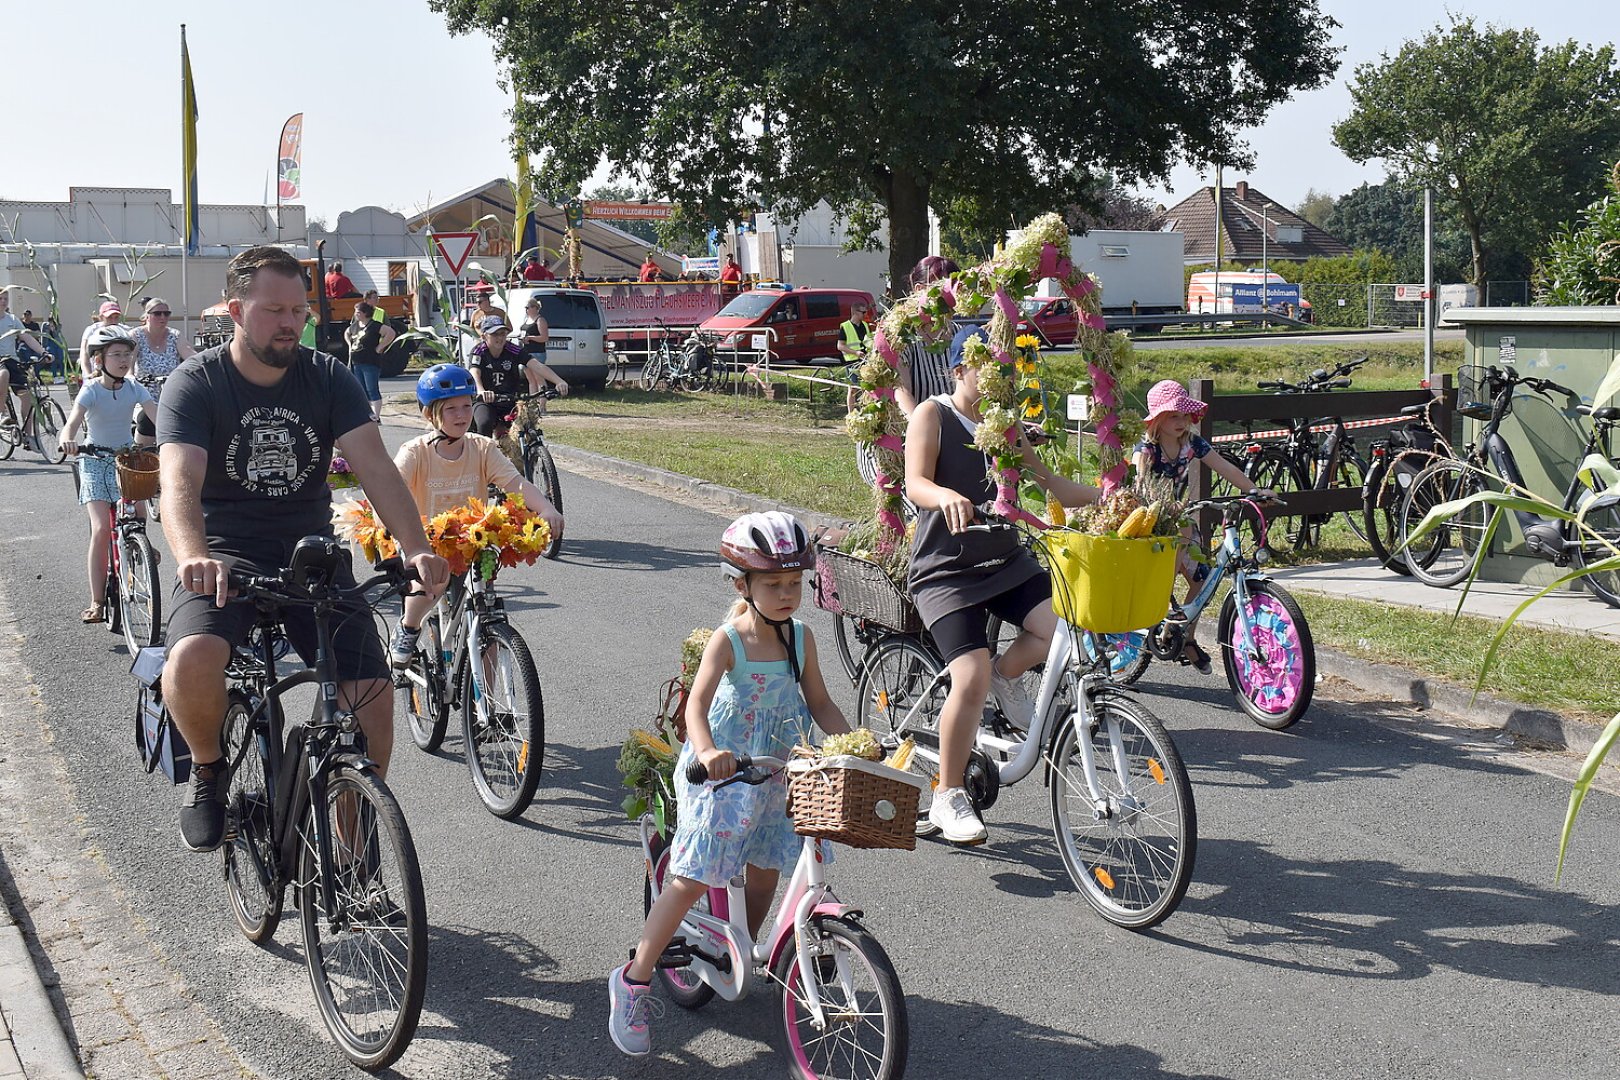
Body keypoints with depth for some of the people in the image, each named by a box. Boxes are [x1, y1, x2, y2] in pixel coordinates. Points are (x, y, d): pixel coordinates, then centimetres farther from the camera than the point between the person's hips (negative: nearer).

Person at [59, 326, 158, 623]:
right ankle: (97, 602, -12)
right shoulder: (91, 391, -12)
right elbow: (72, 423, -26)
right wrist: (68, 440, -50)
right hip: (96, 461, -3)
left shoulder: (134, 389, -3)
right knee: (101, 529, -15)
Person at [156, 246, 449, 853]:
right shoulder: (195, 384, -7)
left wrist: (415, 550, -29)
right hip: (226, 557, -2)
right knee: (193, 660, -33)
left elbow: (375, 467, -11)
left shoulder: (328, 378, 1)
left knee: (372, 693, -14)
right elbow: (180, 484, -22)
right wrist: (193, 558, -44)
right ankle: (208, 770, 0)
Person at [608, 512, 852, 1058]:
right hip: (720, 771, -6)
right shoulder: (727, 641, -17)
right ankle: (633, 981, 4)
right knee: (692, 880, -8)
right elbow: (696, 705, -30)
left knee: (764, 872, 12)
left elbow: (820, 703, 8)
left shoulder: (800, 638, 0)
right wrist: (707, 751, -49)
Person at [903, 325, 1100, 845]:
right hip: (945, 570, -5)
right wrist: (947, 496, -43)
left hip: (1007, 561, 5)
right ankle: (947, 797, -2)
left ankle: (1006, 677, 11)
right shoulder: (933, 415, -6)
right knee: (972, 678, -21)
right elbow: (915, 484, -20)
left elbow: (1051, 483, 11)